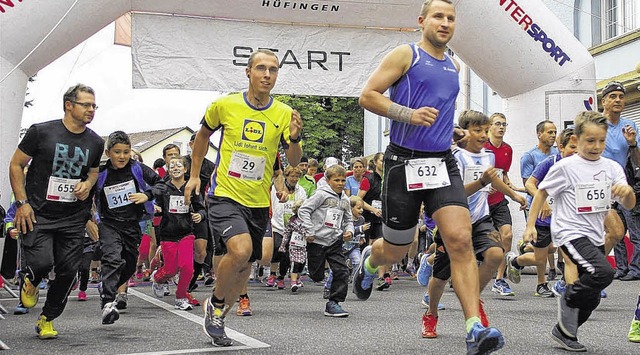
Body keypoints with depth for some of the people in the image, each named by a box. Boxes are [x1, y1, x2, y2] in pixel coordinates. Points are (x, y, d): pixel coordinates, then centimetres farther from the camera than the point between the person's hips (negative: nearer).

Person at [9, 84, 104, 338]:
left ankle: (47, 319, 22)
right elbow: (16, 165, 1)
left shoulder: (95, 142, 6)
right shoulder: (41, 132, -6)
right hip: (38, 213, -4)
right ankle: (29, 281, 20)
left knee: (68, 271, 0)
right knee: (43, 262, -19)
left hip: (73, 218, 4)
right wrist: (22, 203, -7)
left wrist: (88, 184, 0)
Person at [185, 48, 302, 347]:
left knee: (245, 266, 12)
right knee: (241, 249, -26)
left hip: (259, 201, 4)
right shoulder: (225, 105, -5)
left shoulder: (284, 114, -2)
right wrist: (194, 175, 13)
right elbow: (203, 135, 14)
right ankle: (215, 304, 1)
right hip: (225, 195, -3)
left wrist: (295, 138, -23)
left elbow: (293, 162, -3)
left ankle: (217, 318, 36)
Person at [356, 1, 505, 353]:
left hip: (442, 162, 4)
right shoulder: (405, 54, -2)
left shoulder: (454, 66, 17)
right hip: (404, 162, -4)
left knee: (460, 240, -16)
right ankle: (369, 260, 46)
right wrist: (409, 114, -20)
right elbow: (367, 95, -8)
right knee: (396, 250, 8)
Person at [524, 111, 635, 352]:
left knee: (592, 298, 9)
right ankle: (569, 300, -4)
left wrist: (627, 191, -21)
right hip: (571, 232, -6)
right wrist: (530, 225, -1)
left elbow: (629, 205, 2)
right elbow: (541, 192, 2)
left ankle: (564, 331, 29)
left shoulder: (612, 168, 4)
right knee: (604, 272, -28)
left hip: (596, 237, 6)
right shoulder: (565, 167, -9)